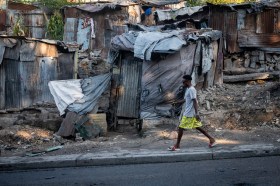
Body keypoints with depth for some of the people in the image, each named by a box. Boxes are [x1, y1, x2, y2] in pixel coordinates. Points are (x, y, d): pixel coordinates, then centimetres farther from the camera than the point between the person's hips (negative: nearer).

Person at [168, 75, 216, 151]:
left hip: (189, 113, -10)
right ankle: (211, 139, 15)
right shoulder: (188, 89, 13)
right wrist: (177, 102, 30)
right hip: (189, 113, 10)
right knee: (197, 127, 13)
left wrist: (196, 113, -26)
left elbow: (195, 102, -22)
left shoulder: (191, 89, -17)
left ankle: (177, 145, 4)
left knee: (181, 127, -3)